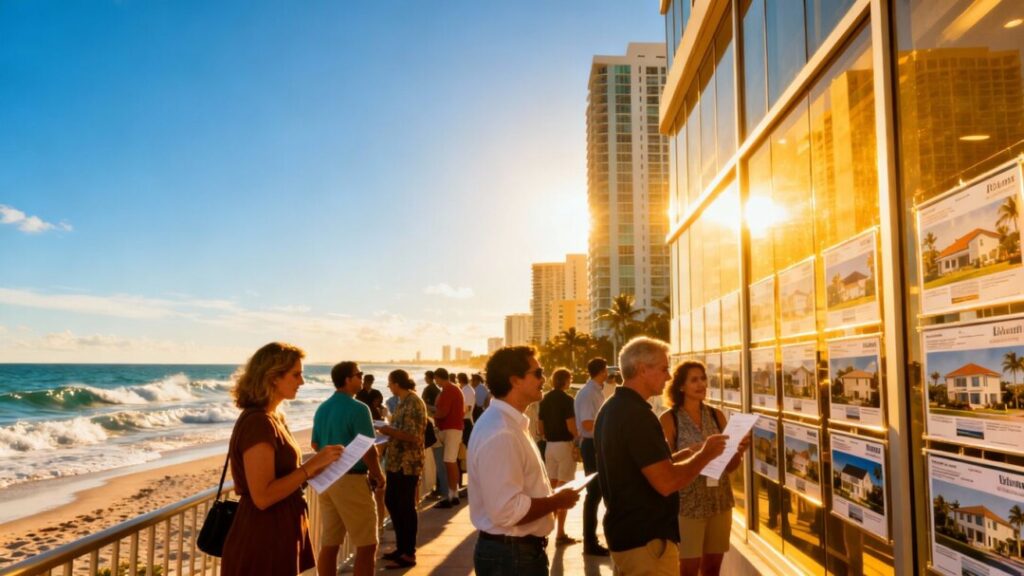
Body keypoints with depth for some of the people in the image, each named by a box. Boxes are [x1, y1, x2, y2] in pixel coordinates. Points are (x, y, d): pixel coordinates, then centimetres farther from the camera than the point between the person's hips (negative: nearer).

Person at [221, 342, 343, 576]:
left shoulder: (273, 418, 9)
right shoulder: (258, 422, -21)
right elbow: (263, 496, -25)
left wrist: (314, 469, 4)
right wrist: (312, 465, -21)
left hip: (279, 534, 9)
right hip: (262, 541, -9)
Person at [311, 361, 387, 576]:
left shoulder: (322, 409, 8)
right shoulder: (358, 408, -16)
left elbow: (315, 444, 16)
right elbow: (368, 449, -18)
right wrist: (378, 476, -3)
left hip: (326, 479, 8)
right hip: (351, 480, -8)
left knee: (329, 544, 12)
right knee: (366, 546, 1)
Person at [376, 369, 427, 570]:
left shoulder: (414, 402, -17)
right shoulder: (403, 401, 12)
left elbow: (414, 436, -23)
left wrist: (388, 430, -17)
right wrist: (386, 429, 4)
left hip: (409, 464, -10)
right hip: (396, 461, 10)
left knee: (406, 507, -1)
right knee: (391, 502, 16)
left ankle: (409, 554, 11)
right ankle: (401, 547, 29)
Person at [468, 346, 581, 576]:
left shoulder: (508, 422, 8)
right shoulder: (500, 434, -26)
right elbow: (508, 510, -29)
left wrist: (551, 497, 7)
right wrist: (556, 501, -16)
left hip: (521, 549, 10)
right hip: (510, 555, -10)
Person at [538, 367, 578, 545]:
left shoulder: (545, 399, 8)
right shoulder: (567, 399, -13)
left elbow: (541, 427, 11)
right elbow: (571, 427, -18)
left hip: (549, 445, 7)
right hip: (564, 445, -7)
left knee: (551, 487, 16)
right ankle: (560, 533, 2)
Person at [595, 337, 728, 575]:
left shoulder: (611, 409, 9)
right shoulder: (637, 414, -22)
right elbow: (666, 482, -27)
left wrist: (687, 453, 10)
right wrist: (704, 455, -12)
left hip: (625, 532, 10)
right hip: (646, 539, -10)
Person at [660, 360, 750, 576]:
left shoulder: (716, 415, 4)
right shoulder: (669, 419, -8)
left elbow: (730, 466, 9)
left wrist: (739, 450, -12)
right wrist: (691, 453, -26)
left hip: (720, 500, 4)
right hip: (687, 502, -4)